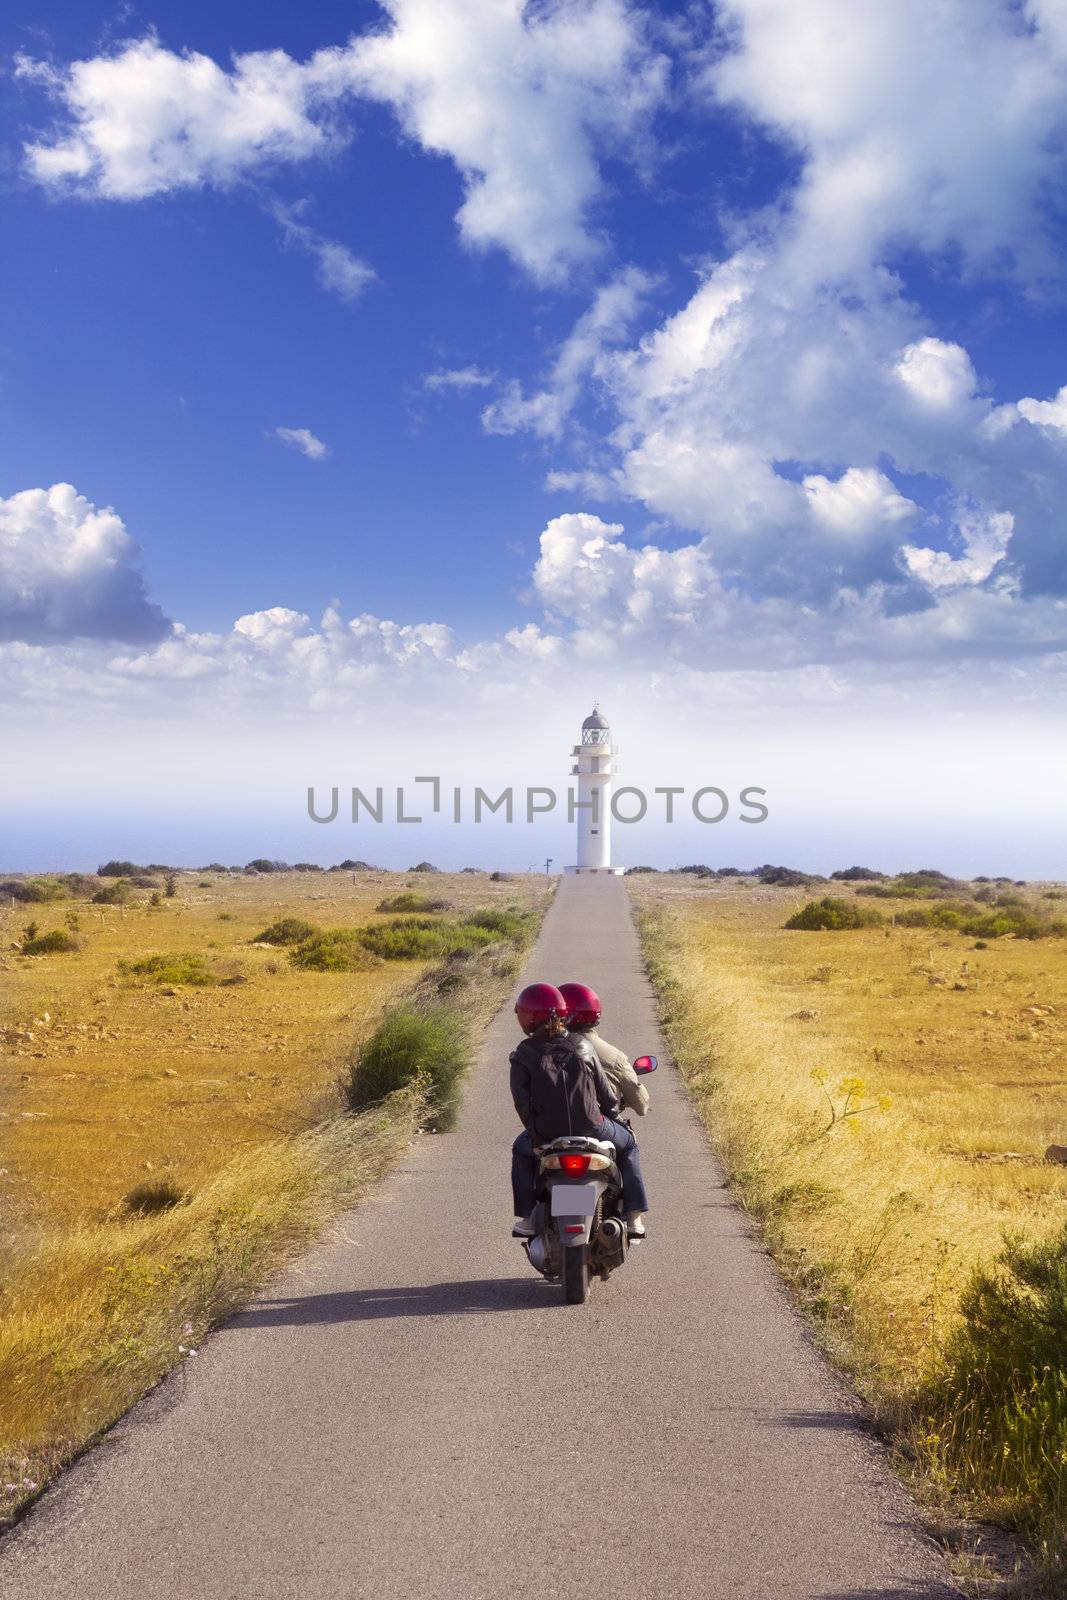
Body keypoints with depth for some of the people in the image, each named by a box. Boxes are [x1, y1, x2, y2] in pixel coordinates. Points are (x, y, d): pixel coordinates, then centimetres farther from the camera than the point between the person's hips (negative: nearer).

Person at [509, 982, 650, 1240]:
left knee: (521, 1150, 33)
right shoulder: (582, 1046, 1)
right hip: (591, 1127, 1)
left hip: (546, 1132, 0)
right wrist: (614, 1114, 23)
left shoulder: (523, 1057, -6)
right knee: (627, 1144, 29)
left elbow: (522, 1101, -7)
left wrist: (535, 1128, 9)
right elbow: (604, 1089, 7)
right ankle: (635, 1216, 21)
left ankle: (526, 1218, 27)